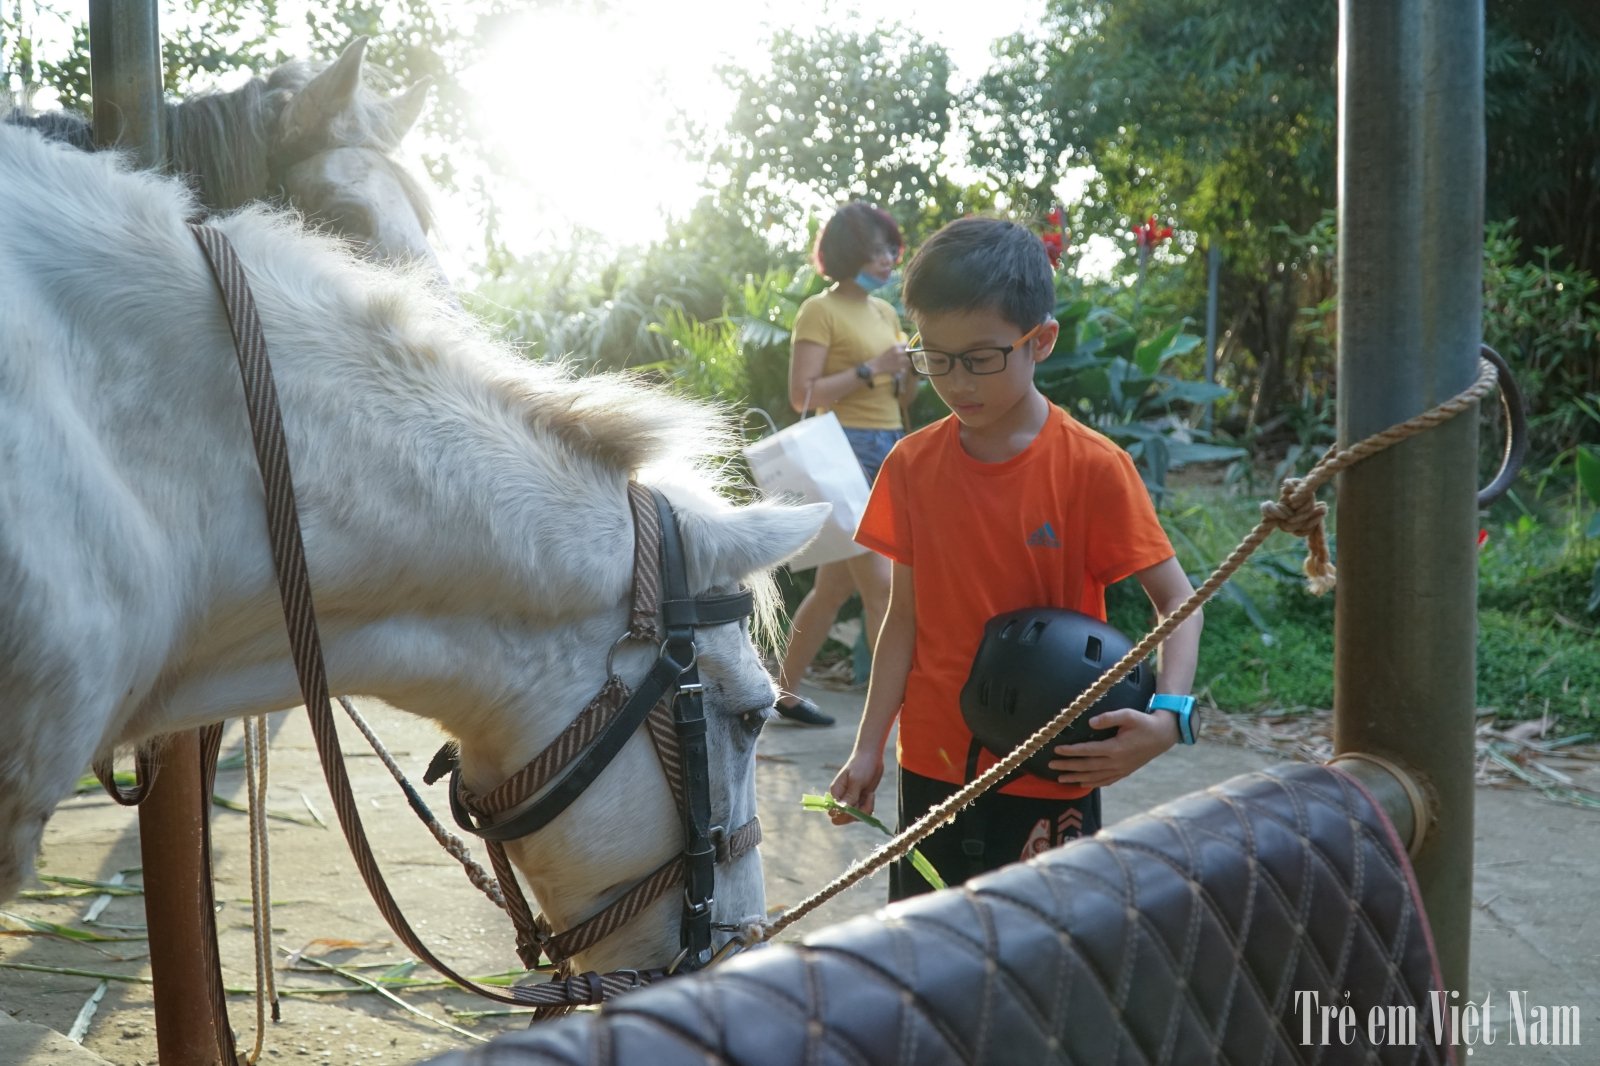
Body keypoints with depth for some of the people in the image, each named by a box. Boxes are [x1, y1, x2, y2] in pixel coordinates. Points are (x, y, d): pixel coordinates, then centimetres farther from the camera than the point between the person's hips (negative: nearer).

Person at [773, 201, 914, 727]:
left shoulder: (886, 312, 17)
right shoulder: (821, 310, -5)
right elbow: (802, 395, -13)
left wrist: (913, 369, 0)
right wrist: (871, 369, -16)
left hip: (889, 449, 8)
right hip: (846, 449, -8)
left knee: (836, 584, 12)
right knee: (880, 586, -11)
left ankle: (783, 691, 23)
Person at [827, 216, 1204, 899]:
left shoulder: (1091, 467, -11)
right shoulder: (911, 466, 1)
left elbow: (1177, 599, -7)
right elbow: (906, 615, 6)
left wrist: (1167, 716, -23)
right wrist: (868, 749, 2)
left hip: (1051, 776, -3)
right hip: (932, 770, 4)